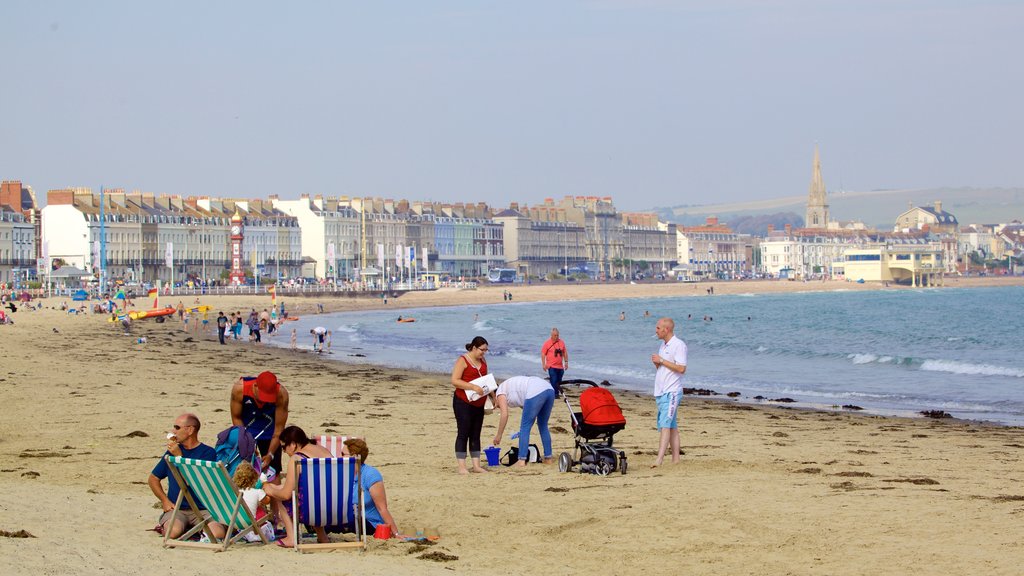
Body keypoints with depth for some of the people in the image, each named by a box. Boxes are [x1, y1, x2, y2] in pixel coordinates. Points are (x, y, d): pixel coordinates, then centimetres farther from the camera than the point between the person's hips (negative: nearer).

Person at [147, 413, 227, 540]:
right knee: (173, 532, -33)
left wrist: (179, 456, -11)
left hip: (202, 510, -1)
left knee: (217, 533, -30)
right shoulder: (172, 451, 13)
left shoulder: (208, 452, 1)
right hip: (176, 509, 1)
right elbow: (153, 478, 21)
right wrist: (165, 500, 6)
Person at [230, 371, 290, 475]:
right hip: (246, 428, 0)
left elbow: (279, 429, -22)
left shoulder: (282, 395, -30)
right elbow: (236, 418, -15)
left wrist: (270, 454, -26)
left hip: (269, 432, 0)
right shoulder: (239, 389, -29)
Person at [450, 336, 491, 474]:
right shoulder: (463, 361, -9)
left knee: (475, 435, 9)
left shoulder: (483, 361, 14)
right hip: (463, 402, -7)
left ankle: (476, 465, 11)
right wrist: (473, 387, -25)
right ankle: (461, 467, -5)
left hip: (478, 404, 7)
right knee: (463, 434, -5)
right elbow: (454, 381, -17)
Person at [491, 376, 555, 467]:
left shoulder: (500, 392, 12)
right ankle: (548, 458, 23)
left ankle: (521, 460, -2)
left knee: (525, 427, 1)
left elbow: (505, 415, 0)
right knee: (543, 426, 21)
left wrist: (498, 435, 6)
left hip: (535, 392, -9)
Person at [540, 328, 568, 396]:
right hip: (552, 366, -5)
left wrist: (566, 362, 12)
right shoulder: (547, 343, -4)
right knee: (553, 381, -11)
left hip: (560, 366, 5)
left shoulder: (561, 342, 9)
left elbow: (565, 352, 17)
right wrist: (543, 364, -8)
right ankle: (555, 394, -8)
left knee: (558, 382, 8)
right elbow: (543, 354, -3)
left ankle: (557, 393, 16)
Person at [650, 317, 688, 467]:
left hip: (672, 392, -9)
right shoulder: (663, 345, 18)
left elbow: (681, 368, -19)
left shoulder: (678, 345, -10)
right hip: (661, 392, 9)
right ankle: (675, 459, 13)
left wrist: (661, 360, -15)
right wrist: (656, 363, 3)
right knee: (672, 426, 10)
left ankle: (659, 460, -25)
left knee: (665, 425, -17)